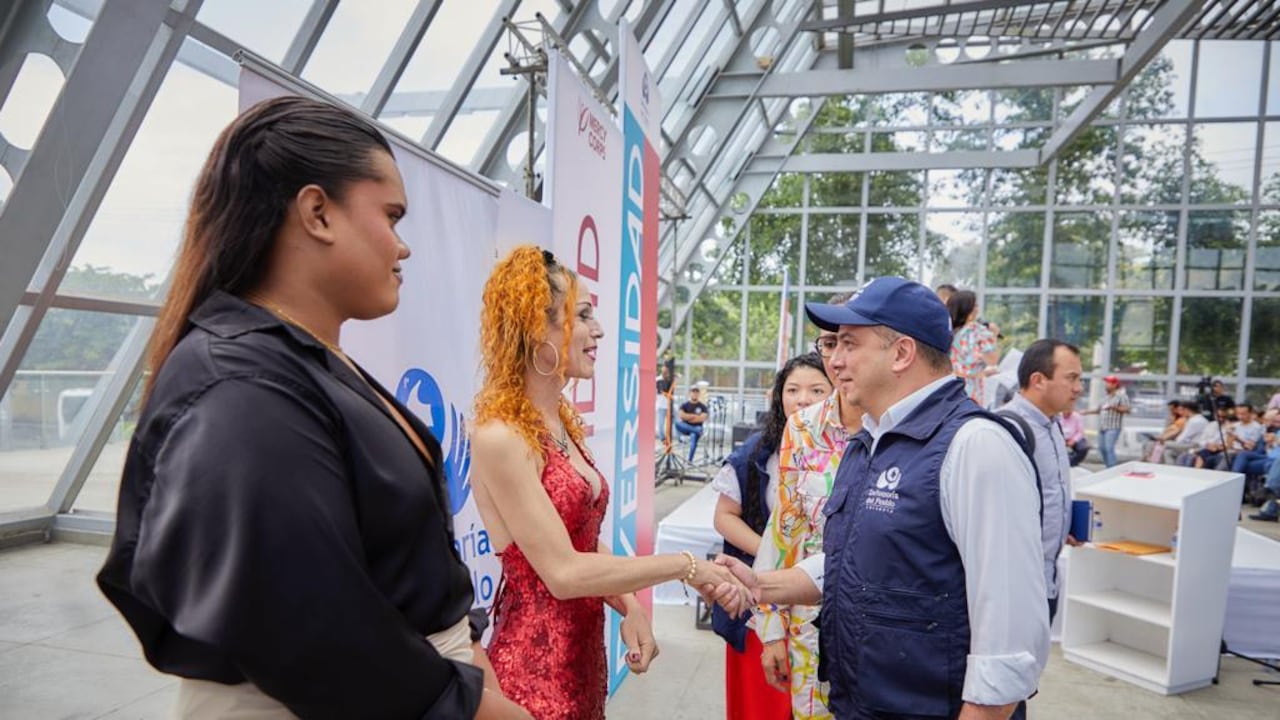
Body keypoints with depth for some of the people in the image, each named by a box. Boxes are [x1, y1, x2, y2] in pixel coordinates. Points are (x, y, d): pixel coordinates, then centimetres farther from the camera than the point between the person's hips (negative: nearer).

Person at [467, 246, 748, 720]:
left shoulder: (563, 424, 5)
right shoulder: (500, 437, -21)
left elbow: (588, 544, 8)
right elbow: (563, 572, -23)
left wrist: (630, 608, -7)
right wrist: (686, 566, -17)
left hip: (583, 652, 8)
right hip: (534, 663, -7)